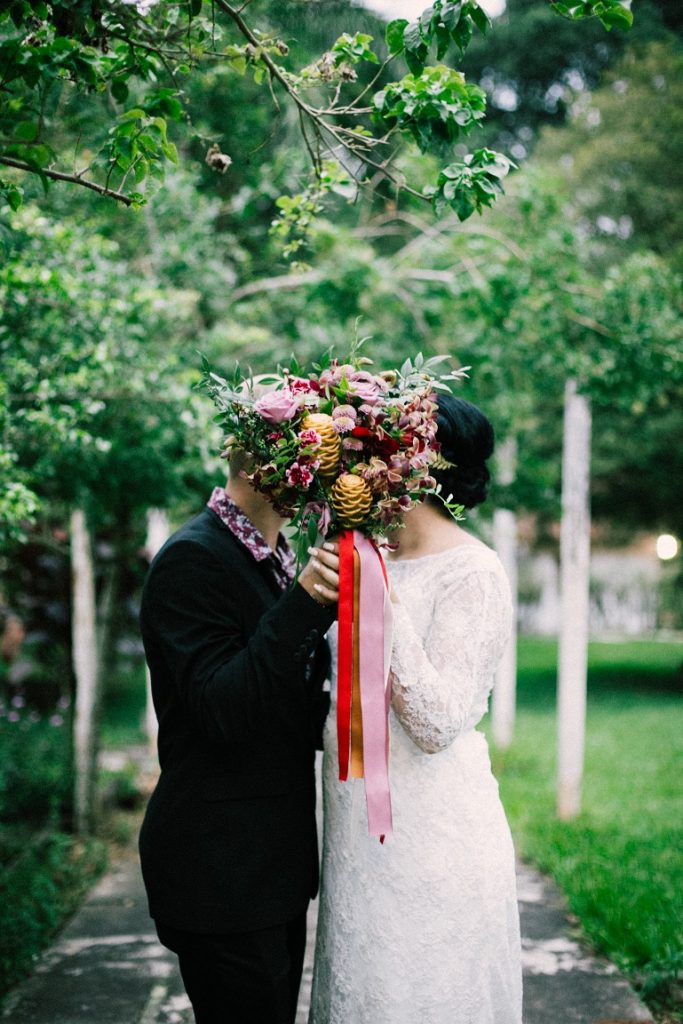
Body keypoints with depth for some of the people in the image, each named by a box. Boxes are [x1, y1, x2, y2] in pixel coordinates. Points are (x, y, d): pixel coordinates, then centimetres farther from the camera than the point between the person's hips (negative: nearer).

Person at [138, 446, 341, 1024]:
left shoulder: (275, 558, 11)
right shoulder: (193, 557, -17)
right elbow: (221, 711, -25)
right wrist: (303, 603, -32)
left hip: (275, 861, 9)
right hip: (221, 868, -9)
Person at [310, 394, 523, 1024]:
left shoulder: (472, 573, -15)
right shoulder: (378, 564, 8)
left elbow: (436, 725, -22)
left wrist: (381, 606, -26)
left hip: (430, 840, -8)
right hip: (366, 830, 8)